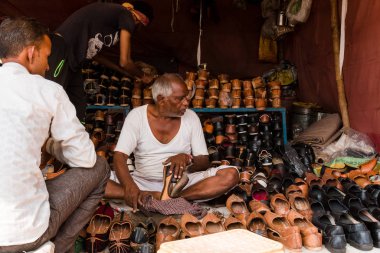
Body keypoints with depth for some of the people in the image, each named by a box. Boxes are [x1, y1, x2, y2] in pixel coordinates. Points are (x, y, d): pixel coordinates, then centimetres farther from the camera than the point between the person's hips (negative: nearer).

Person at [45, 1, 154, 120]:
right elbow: (124, 61, -4)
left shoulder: (110, 12, 21)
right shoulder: (126, 14, -3)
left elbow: (94, 53, 24)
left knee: (78, 110, 8)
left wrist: (127, 72, 28)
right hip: (61, 50, -9)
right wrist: (143, 76, 14)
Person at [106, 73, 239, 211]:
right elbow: (119, 156, -13)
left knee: (231, 175, -23)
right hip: (143, 183, -1)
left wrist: (187, 159, -24)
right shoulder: (137, 115, -4)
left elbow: (204, 162, 0)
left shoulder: (191, 117, -1)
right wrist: (129, 186, -34)